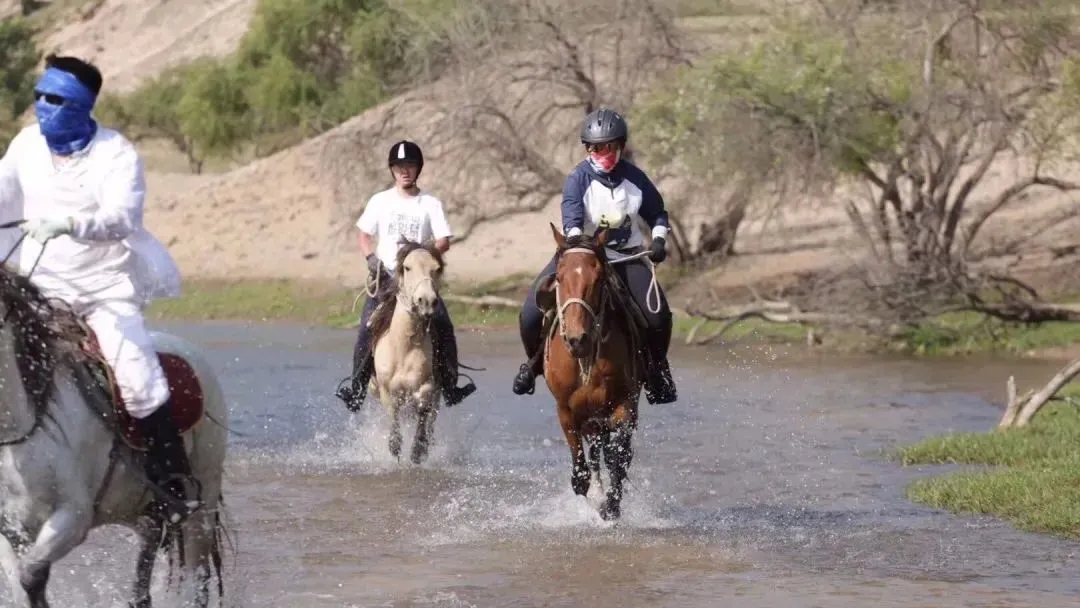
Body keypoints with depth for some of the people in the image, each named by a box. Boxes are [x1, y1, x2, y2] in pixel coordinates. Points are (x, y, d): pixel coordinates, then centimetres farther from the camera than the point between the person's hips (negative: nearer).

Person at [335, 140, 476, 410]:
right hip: (386, 275, 1)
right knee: (368, 325, -20)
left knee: (442, 324, -20)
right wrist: (372, 259, -6)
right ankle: (356, 385, -14)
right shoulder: (380, 201, 9)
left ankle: (450, 385, -11)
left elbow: (444, 242, -1)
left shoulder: (431, 204, 4)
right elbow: (364, 235, 13)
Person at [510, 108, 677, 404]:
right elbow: (571, 216, -28)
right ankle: (534, 363, 15)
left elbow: (657, 213, 13)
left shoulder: (635, 178, -1)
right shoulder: (578, 179, -11)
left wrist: (659, 240, -7)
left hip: (626, 255, 2)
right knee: (531, 314, -17)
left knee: (658, 315, -20)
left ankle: (657, 370, 10)